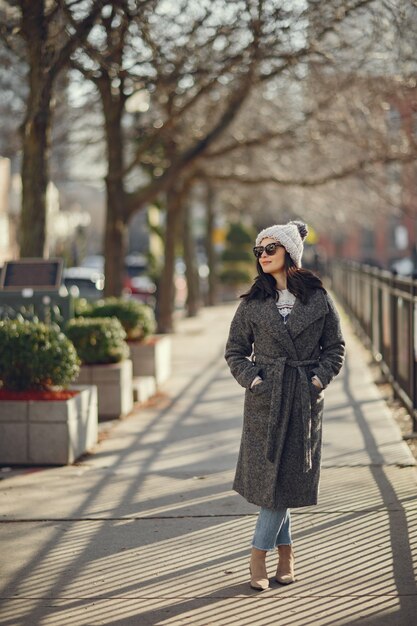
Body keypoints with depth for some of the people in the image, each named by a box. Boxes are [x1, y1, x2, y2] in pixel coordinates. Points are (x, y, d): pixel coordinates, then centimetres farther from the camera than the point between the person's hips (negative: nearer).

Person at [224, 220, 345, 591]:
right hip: (266, 398, 0)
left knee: (290, 474, 0)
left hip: (304, 400, 0)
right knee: (270, 474, 1)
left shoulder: (318, 299, 1)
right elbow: (235, 350, 8)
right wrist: (252, 378, -6)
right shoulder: (253, 302, 3)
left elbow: (335, 348, 8)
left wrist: (319, 378, -5)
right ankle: (285, 550, 16)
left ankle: (259, 552, 12)